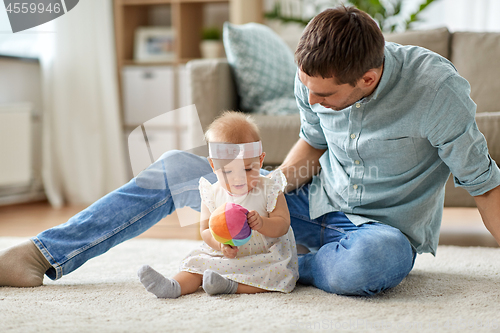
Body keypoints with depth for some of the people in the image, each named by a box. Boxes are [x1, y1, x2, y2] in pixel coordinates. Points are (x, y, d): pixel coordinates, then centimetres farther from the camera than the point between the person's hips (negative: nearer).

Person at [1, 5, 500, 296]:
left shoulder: (435, 88, -26)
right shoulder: (314, 79, -12)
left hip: (386, 227, -4)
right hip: (316, 206, 4)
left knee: (372, 261, -46)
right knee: (175, 168, -4)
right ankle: (44, 255, -2)